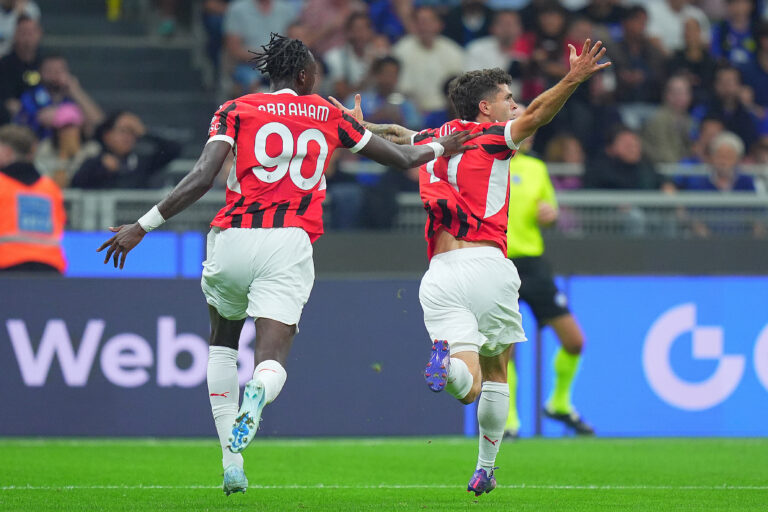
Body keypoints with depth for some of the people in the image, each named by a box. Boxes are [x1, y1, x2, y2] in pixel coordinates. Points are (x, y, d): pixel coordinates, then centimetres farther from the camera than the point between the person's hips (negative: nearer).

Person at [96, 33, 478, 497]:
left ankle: (232, 463, 15)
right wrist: (438, 148, 47)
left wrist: (142, 226, -1)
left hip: (233, 237, 1)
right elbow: (401, 158, 26)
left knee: (223, 342, 25)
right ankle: (257, 393, -45)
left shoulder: (236, 111, 9)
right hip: (291, 244, -1)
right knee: (272, 361, -4)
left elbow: (201, 179, -4)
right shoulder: (329, 116, 16)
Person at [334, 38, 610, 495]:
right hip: (487, 264, -3)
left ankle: (447, 358, -39)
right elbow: (537, 115, -15)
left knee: (470, 386, -5)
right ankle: (485, 470, 17)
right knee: (496, 373, 17)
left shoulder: (430, 141, 17)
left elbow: (394, 134, 36)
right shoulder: (492, 139, 2)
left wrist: (360, 124, 52)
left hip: (440, 272, 4)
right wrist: (573, 79, -24)